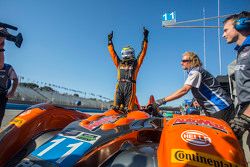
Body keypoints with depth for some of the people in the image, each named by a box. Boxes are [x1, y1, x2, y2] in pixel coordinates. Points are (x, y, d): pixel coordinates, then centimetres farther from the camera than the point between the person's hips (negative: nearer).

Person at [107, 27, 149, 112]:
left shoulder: (135, 63, 15)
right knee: (116, 108, -7)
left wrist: (145, 38, 10)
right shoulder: (119, 63, 22)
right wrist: (110, 40, 31)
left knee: (128, 109, -9)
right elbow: (112, 52, 27)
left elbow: (143, 52, 12)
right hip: (119, 85, 3)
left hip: (130, 86, -3)